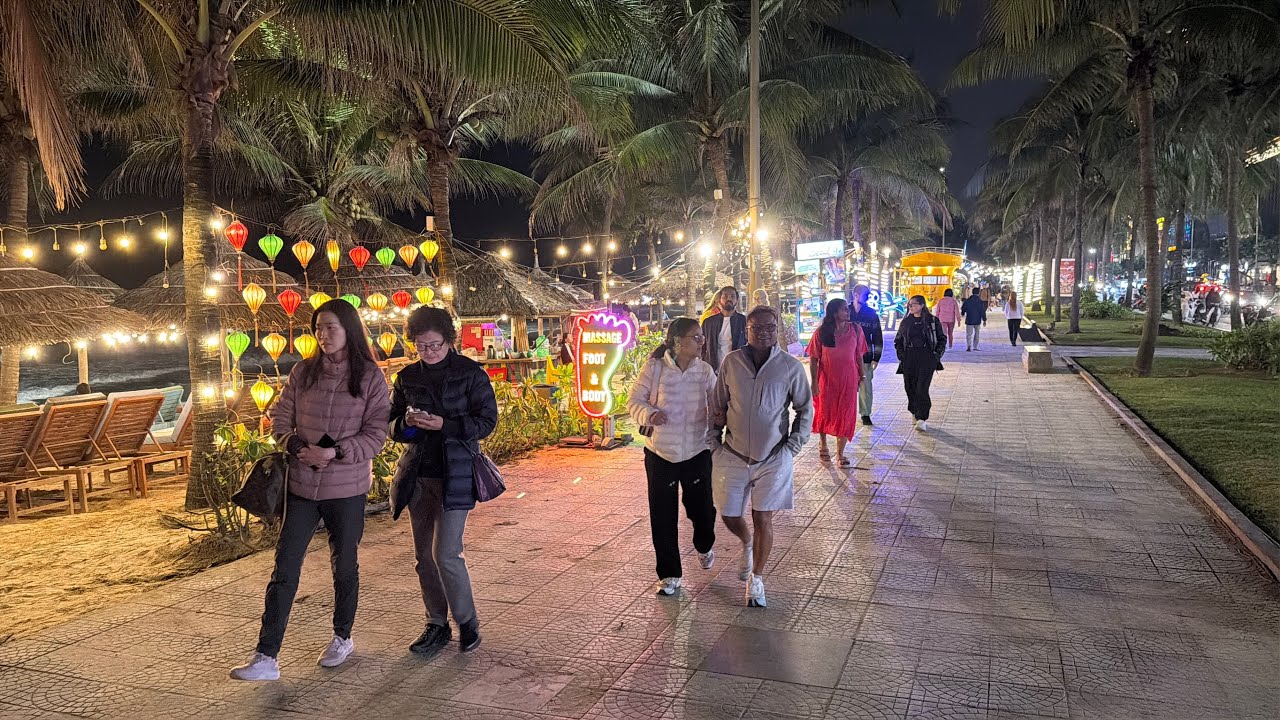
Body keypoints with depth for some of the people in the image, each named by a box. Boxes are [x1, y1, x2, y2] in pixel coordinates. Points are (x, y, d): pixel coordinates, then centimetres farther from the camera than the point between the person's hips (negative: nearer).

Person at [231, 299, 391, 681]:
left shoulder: (370, 376, -7)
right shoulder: (303, 371, 2)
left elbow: (376, 434, -9)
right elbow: (280, 416, 7)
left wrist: (336, 452, -22)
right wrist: (296, 446, -11)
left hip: (347, 488, -2)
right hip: (301, 485, 2)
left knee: (344, 566, 14)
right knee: (284, 570, 1)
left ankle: (342, 638, 34)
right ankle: (266, 657, 8)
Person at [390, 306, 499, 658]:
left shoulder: (470, 373, -5)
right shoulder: (407, 377, 8)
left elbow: (487, 420, -7)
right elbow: (392, 423, 14)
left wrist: (444, 425, -19)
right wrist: (406, 423, -10)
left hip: (455, 473, -5)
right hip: (417, 473, 5)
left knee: (446, 554, -9)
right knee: (424, 555, 10)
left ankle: (467, 622, 12)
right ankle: (437, 625, 25)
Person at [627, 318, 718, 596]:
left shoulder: (705, 370, -3)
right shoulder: (654, 368, -11)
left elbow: (716, 408, 5)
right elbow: (634, 401, -5)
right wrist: (649, 414, -25)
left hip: (697, 451, 2)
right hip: (660, 452, -1)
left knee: (701, 507, 9)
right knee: (662, 515, 5)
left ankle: (704, 546, 45)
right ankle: (669, 573, 22)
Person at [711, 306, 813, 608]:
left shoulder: (791, 367, -7)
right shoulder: (731, 362, -3)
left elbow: (805, 409, 4)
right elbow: (718, 405, 9)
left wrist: (793, 445, -2)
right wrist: (714, 436, 5)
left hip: (772, 458, -2)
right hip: (733, 456, 2)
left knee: (763, 520, 3)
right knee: (729, 515, 9)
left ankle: (756, 579, 24)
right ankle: (747, 545, 44)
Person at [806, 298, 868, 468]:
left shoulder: (855, 329, -3)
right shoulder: (821, 332, -9)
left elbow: (859, 355, 6)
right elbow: (813, 358, -6)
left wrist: (861, 375, 8)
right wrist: (814, 381, -9)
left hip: (848, 379, 1)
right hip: (827, 379, -1)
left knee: (846, 415, 2)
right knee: (825, 412, 14)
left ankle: (840, 453, 14)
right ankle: (822, 444, 40)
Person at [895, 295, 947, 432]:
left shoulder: (932, 321, 3)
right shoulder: (906, 322, 11)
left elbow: (942, 339, 9)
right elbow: (898, 340, 18)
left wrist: (937, 354, -2)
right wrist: (901, 355, 7)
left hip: (927, 358, -3)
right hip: (909, 358, 3)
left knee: (922, 388, -13)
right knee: (910, 388, 5)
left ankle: (922, 419, -12)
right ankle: (915, 413, 25)